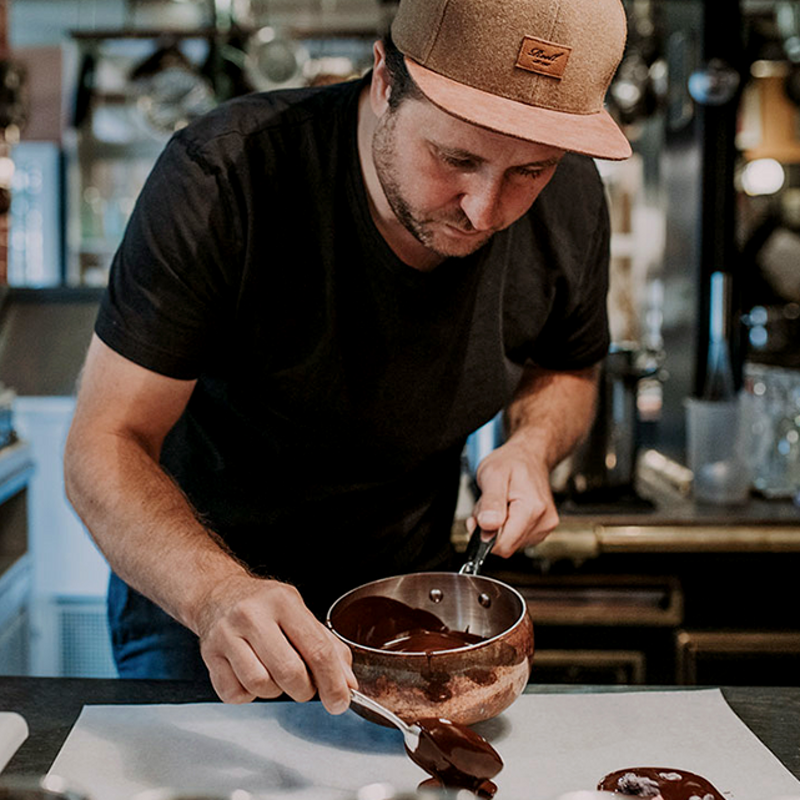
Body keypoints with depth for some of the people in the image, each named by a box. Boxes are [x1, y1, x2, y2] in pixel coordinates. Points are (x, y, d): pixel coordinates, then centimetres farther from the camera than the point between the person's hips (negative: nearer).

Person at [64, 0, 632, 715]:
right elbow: (105, 447, -31)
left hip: (409, 583, 4)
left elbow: (566, 367, 3)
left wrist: (533, 444, -20)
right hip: (188, 590, -3)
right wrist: (216, 593, -50)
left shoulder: (570, 201, -17)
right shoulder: (223, 176, -32)